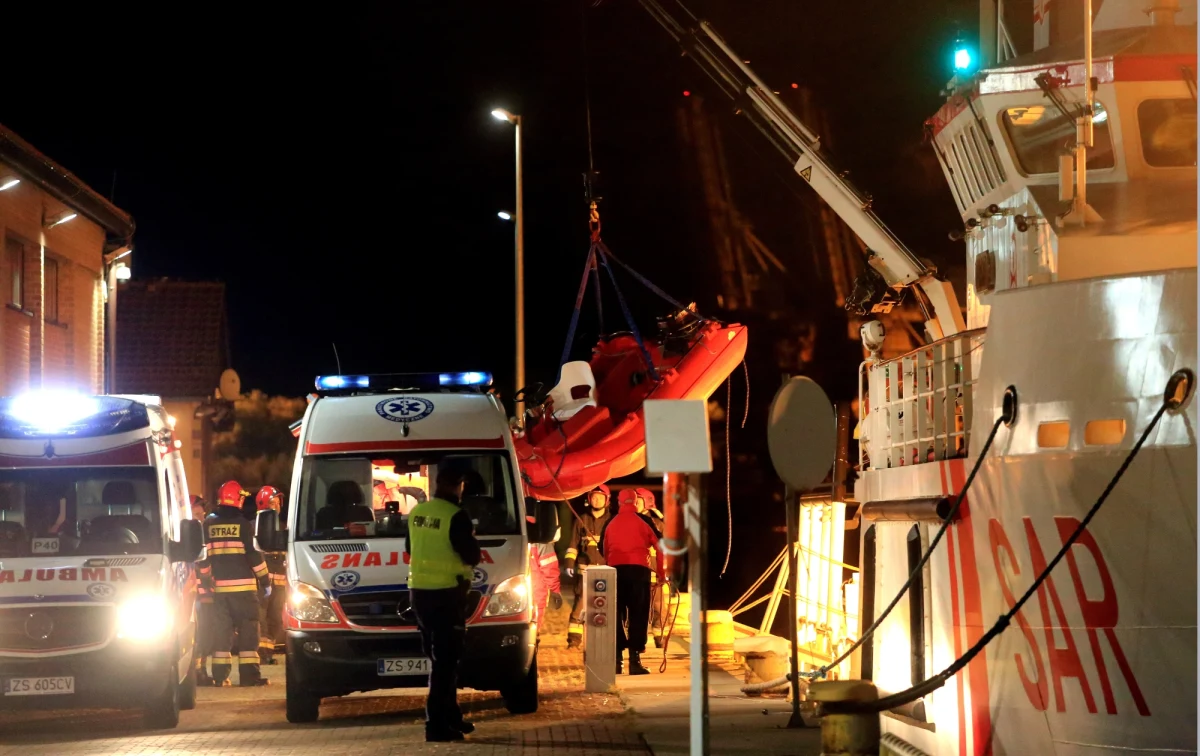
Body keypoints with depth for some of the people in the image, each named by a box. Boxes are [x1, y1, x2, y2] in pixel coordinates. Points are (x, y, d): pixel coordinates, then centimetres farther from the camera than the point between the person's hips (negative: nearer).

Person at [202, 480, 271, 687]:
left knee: (222, 629, 8)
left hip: (219, 586, 4)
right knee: (248, 629, -2)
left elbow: (203, 557, 9)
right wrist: (265, 581, -1)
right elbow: (253, 554, -8)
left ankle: (220, 675, 5)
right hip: (243, 586, -4)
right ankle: (249, 674, -6)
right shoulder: (242, 524, -7)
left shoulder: (209, 524, 6)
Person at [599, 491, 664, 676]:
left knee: (616, 614, 10)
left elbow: (603, 549, 21)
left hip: (615, 569, 3)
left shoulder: (610, 523, 16)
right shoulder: (644, 520, 7)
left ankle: (616, 659, 8)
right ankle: (635, 660, -7)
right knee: (638, 614, 1)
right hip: (638, 569, -3)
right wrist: (661, 572, 14)